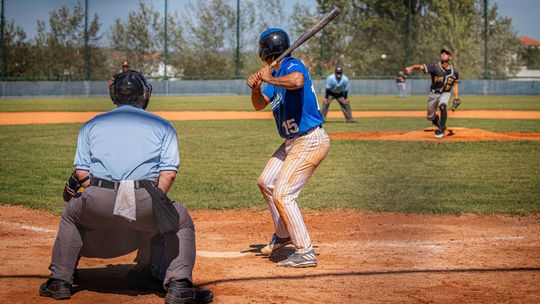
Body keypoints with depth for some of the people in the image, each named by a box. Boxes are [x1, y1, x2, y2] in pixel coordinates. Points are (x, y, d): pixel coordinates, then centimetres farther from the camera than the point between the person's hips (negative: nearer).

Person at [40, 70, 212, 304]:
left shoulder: (92, 124, 23)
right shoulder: (163, 125, 18)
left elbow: (81, 172, 12)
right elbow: (169, 172, 5)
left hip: (98, 202, 2)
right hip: (145, 201, -1)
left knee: (72, 214, 35)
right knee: (181, 222, 27)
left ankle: (59, 281, 28)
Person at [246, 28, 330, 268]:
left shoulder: (293, 65, -17)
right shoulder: (275, 74, 12)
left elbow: (297, 81, -41)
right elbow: (259, 105, 14)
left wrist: (268, 79, -27)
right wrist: (256, 88, -6)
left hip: (310, 142, -11)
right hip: (292, 142, 11)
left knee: (282, 195, -15)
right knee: (266, 183, 23)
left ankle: (305, 253, -10)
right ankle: (283, 235, 39)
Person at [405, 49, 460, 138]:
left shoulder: (454, 71, -8)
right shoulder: (435, 67, -17)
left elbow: (455, 85, 6)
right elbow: (421, 67, -33)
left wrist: (456, 99, -3)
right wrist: (412, 68, -53)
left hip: (445, 93, -1)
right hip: (434, 94, 1)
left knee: (442, 106, -32)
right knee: (430, 117, 8)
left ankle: (441, 130, -18)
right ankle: (441, 125, 43)